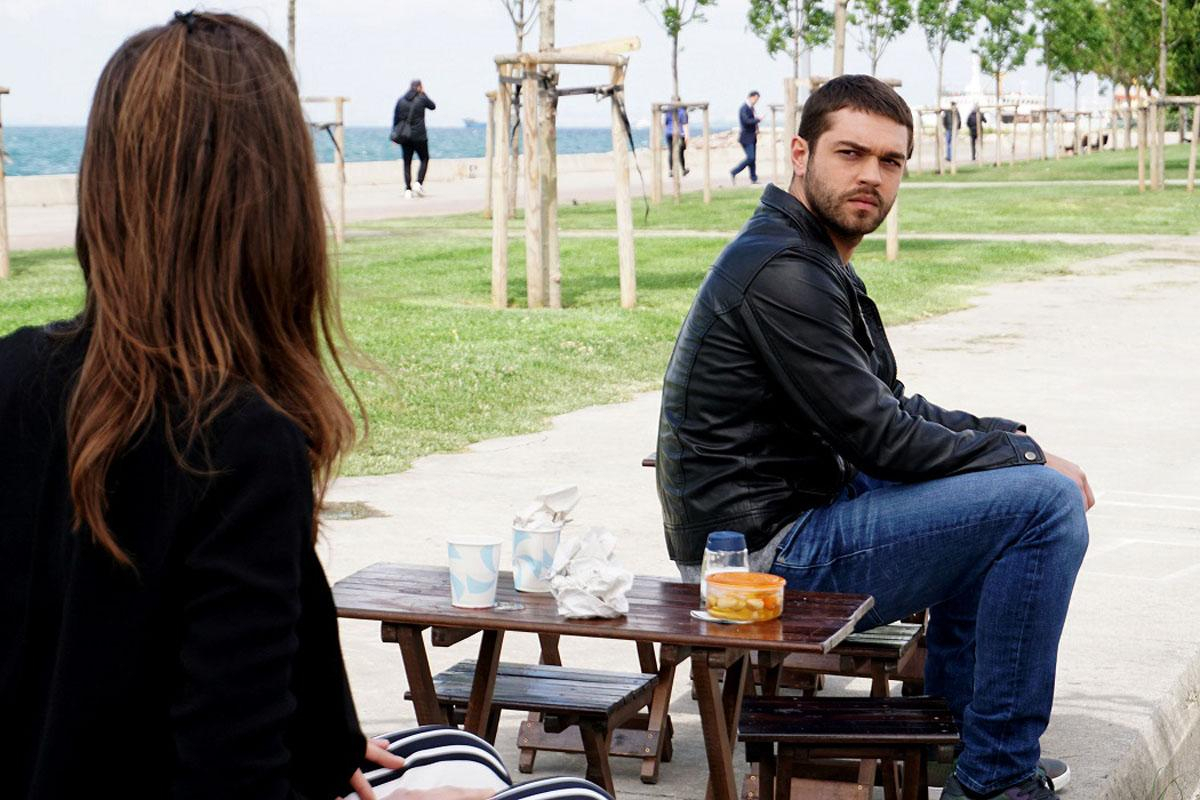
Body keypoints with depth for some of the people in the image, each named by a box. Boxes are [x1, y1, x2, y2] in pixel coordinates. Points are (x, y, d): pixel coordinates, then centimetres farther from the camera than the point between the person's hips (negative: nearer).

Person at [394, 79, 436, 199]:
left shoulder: (401, 101, 6)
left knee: (407, 162, 7)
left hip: (404, 136, 3)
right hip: (419, 135, -3)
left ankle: (408, 189, -3)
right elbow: (432, 106, 14)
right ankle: (419, 183, -9)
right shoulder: (422, 99, -5)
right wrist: (424, 94, 16)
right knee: (424, 159, 10)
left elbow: (395, 119, 6)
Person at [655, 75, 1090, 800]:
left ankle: (953, 723, 29)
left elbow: (891, 406, 20)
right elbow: (879, 439, -20)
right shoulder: (781, 272, -19)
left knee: (994, 485, 27)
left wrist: (1009, 437, 7)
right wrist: (1027, 457, -7)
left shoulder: (819, 263, 15)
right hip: (770, 552, -11)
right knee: (1045, 502, -14)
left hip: (801, 510, 11)